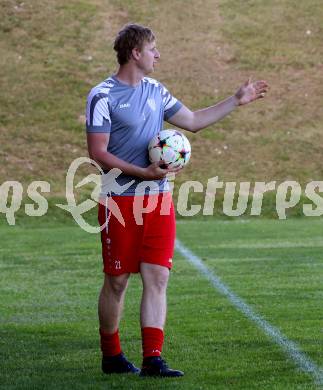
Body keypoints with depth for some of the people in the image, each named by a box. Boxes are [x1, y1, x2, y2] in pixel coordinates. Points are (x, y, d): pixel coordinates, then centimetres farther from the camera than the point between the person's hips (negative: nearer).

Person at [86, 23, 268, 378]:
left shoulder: (155, 91, 12)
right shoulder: (103, 96, -10)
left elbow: (193, 121, 23)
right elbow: (97, 153, -13)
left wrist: (238, 100, 20)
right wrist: (144, 173, -20)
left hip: (158, 199, 6)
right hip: (120, 200, -6)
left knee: (157, 278, -3)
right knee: (117, 281, 3)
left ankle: (152, 360, -4)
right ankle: (111, 356, 19)